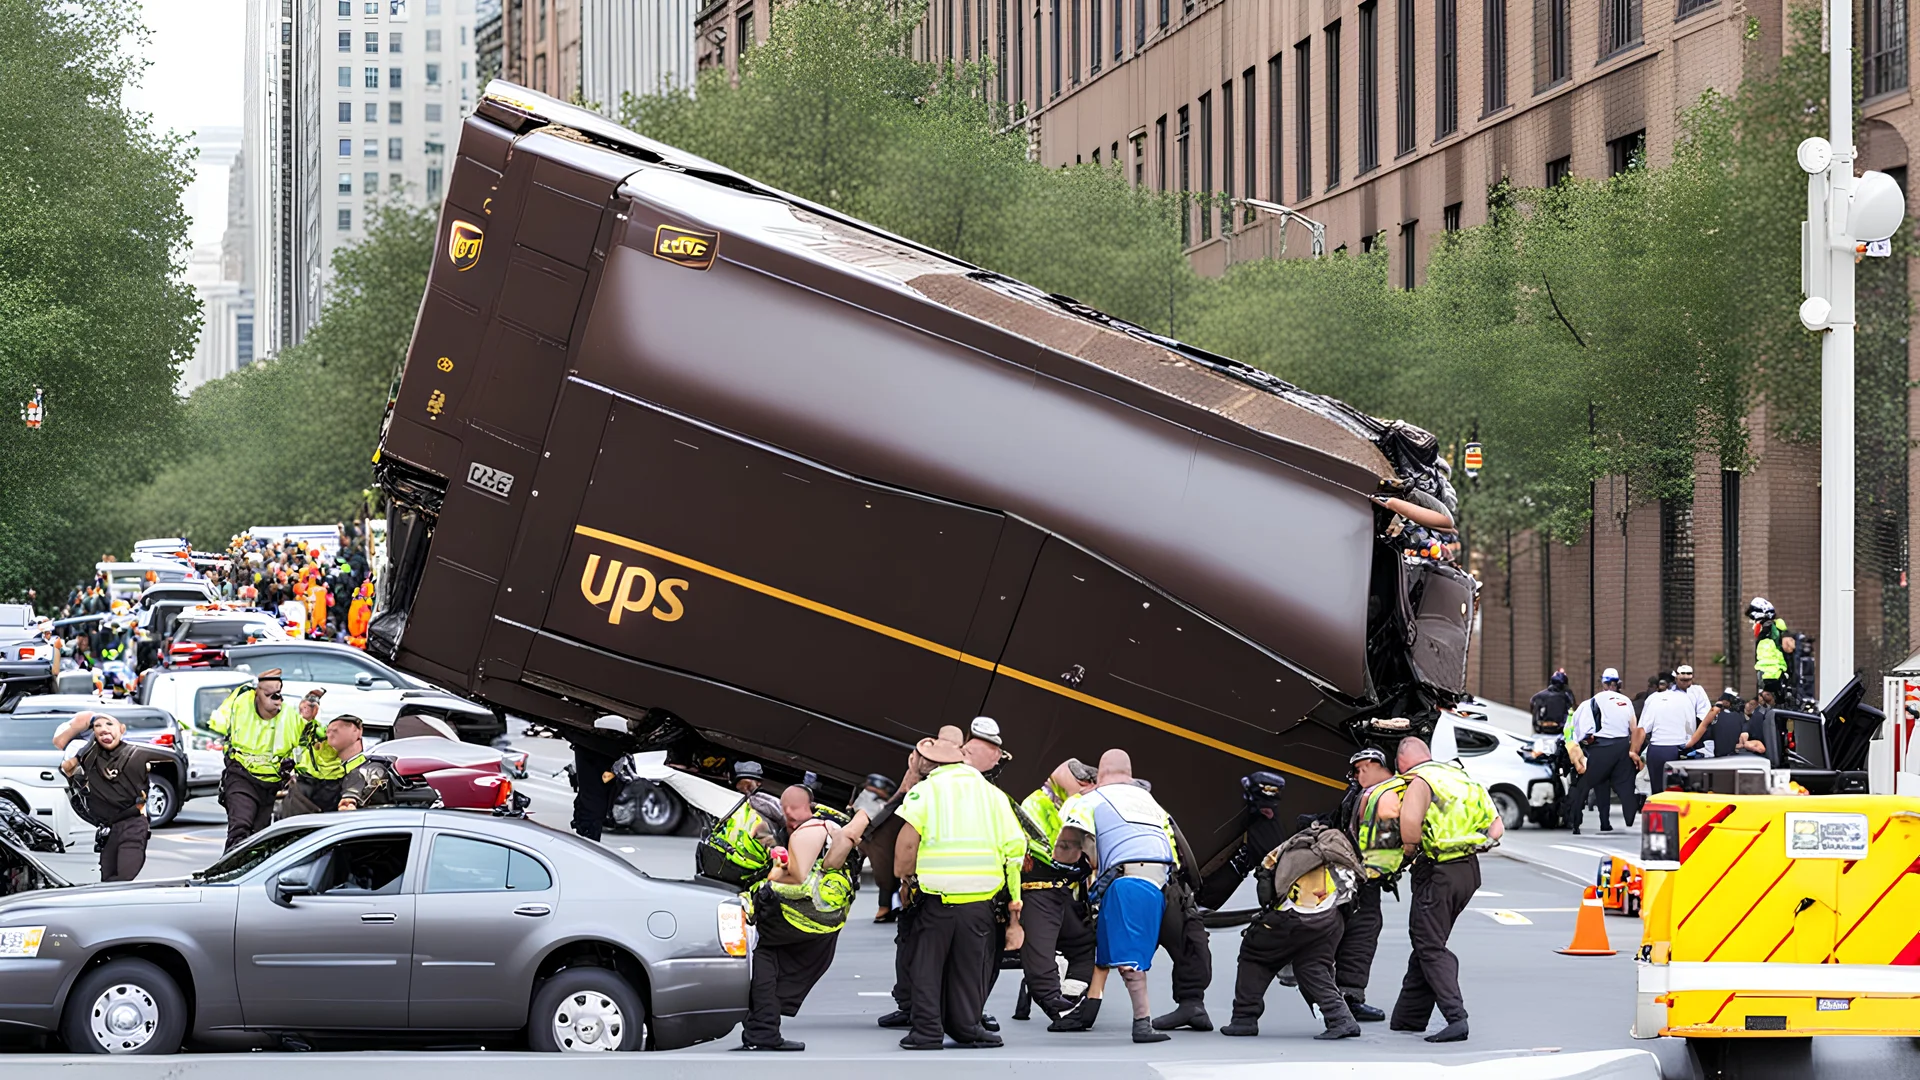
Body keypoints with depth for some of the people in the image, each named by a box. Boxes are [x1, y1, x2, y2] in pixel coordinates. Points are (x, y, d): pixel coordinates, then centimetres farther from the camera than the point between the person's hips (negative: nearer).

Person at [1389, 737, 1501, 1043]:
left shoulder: (1419, 782, -9)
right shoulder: (1460, 777, 15)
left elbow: (1410, 819, -30)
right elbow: (1496, 827, 14)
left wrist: (1410, 848, -12)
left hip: (1438, 874, -8)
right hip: (1469, 870, 8)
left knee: (1430, 948, -3)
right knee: (1427, 943, 17)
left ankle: (1456, 1016, -17)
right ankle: (1409, 1017, 23)